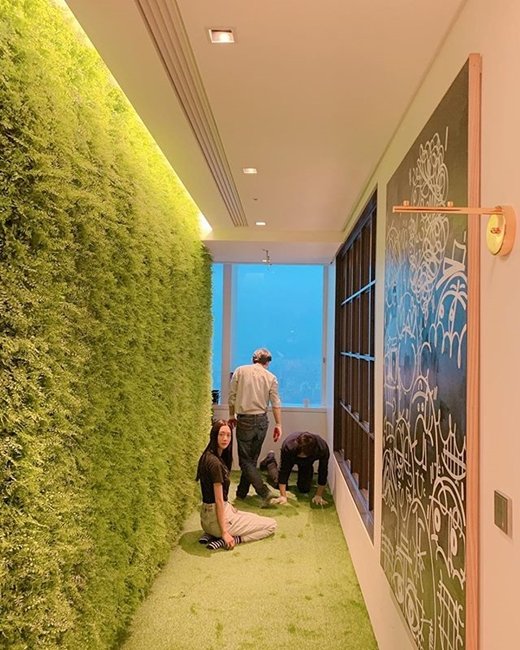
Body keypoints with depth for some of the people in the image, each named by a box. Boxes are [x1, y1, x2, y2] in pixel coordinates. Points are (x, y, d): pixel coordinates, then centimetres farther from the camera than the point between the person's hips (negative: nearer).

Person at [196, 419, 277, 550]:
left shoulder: (208, 456, 7)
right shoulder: (215, 463, -23)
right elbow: (218, 500, -21)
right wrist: (224, 533, -18)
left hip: (207, 516, 9)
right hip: (217, 516, -9)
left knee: (255, 517, 33)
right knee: (271, 525, 3)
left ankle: (211, 534, 11)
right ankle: (224, 540, -8)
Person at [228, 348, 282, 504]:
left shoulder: (240, 371, -4)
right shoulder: (271, 377, 0)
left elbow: (232, 396, -2)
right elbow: (276, 403, -2)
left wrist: (232, 416, 11)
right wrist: (278, 424, 4)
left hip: (245, 420, -3)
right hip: (262, 420, 3)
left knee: (245, 460, 2)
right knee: (252, 458, 16)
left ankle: (265, 493, -11)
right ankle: (242, 492, 26)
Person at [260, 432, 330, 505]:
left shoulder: (323, 448, -42)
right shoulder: (288, 446, -45)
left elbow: (323, 472, -31)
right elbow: (283, 471, -37)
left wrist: (318, 496, -30)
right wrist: (283, 496, -39)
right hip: (290, 458, -1)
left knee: (304, 489, -3)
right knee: (278, 485, 2)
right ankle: (270, 461, 31)